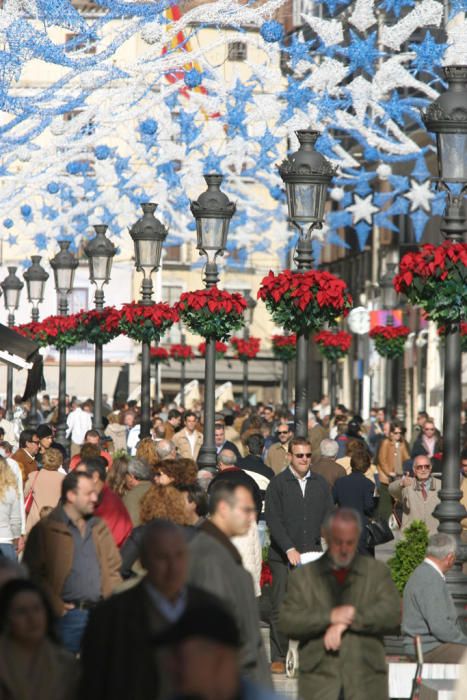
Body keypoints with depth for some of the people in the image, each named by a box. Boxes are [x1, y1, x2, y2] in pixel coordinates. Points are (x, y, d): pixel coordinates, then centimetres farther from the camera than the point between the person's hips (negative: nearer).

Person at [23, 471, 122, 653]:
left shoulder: (99, 527, 17)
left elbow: (113, 568, 20)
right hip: (68, 614, -5)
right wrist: (55, 604, -14)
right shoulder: (45, 530, -2)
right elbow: (33, 573, -6)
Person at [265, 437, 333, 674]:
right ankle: (278, 658, 3)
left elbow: (328, 517, 12)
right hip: (283, 557, -3)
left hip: (312, 554, 3)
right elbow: (273, 520, -7)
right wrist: (289, 549, -15)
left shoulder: (320, 484, 12)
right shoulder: (277, 484, 0)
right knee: (281, 609, -3)